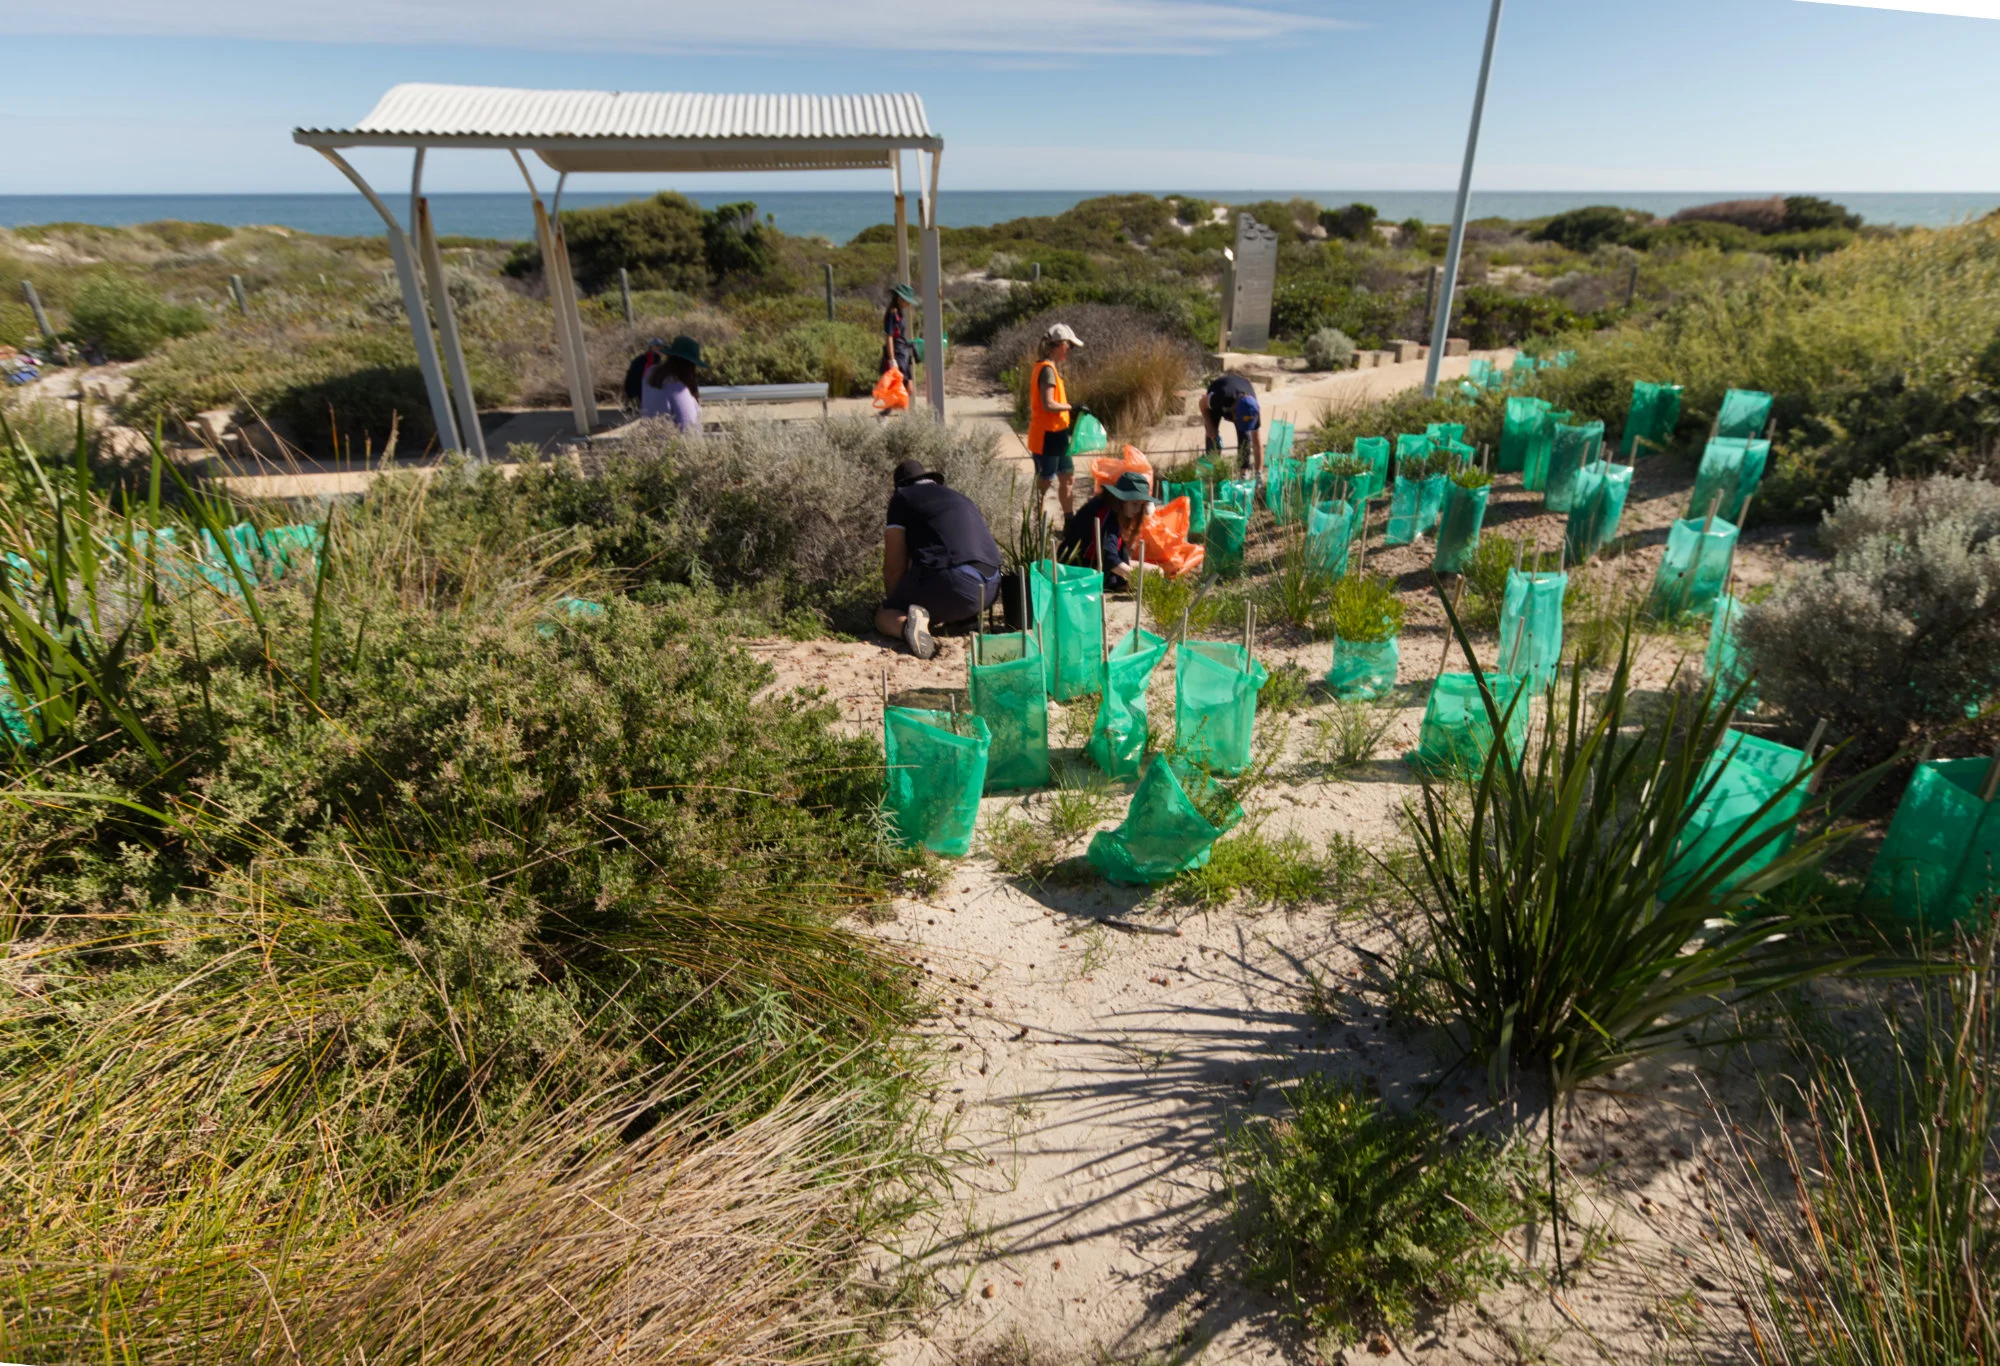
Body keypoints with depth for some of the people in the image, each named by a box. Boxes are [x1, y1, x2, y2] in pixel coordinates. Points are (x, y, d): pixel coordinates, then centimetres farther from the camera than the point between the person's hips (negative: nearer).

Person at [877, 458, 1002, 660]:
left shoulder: (902, 498, 11)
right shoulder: (962, 499, 31)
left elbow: (894, 566, 6)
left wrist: (892, 600, 26)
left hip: (948, 581, -6)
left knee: (883, 615, 16)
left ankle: (907, 622, -17)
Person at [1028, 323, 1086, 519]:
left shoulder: (1047, 367, 12)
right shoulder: (1047, 369, -18)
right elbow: (1048, 404, -26)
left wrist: (1069, 411, 11)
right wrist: (1071, 407, -16)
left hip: (1056, 435, 10)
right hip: (1047, 436, -10)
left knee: (1068, 477, 15)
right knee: (1044, 482, 0)